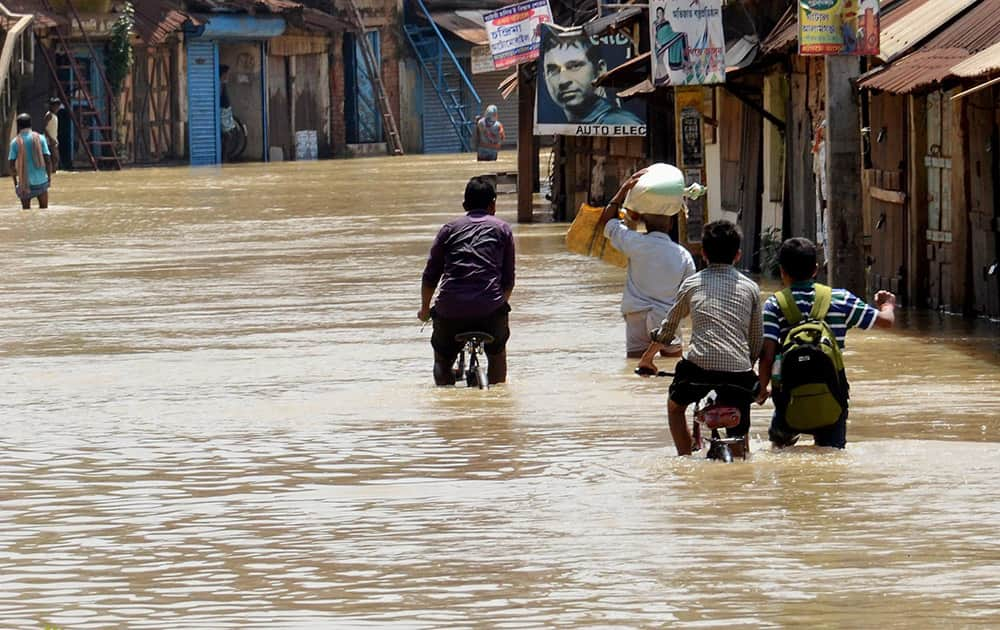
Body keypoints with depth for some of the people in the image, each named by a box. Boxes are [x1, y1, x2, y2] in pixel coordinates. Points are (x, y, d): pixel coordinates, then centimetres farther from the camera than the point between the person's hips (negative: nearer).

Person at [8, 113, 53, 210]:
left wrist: (15, 182, 8)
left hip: (25, 182, 0)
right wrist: (49, 177, 5)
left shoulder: (15, 142, -4)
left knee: (26, 209, 9)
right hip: (41, 180, 0)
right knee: (44, 208, 9)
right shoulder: (39, 138, -3)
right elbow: (48, 159, -5)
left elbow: (12, 164, -4)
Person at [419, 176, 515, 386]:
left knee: (442, 360, 23)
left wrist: (425, 309, 26)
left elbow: (430, 276, 13)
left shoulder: (450, 229, 15)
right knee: (497, 352, 28)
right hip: (489, 309, 0)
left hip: (450, 310, 0)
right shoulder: (502, 229, 13)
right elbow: (508, 279, 11)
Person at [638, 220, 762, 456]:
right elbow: (757, 340, 19)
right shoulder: (750, 287, 16)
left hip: (699, 365, -1)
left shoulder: (692, 284, 16)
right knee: (739, 435, 16)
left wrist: (647, 358, 42)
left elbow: (668, 327, 27)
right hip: (739, 370, 1)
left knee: (675, 406, 28)